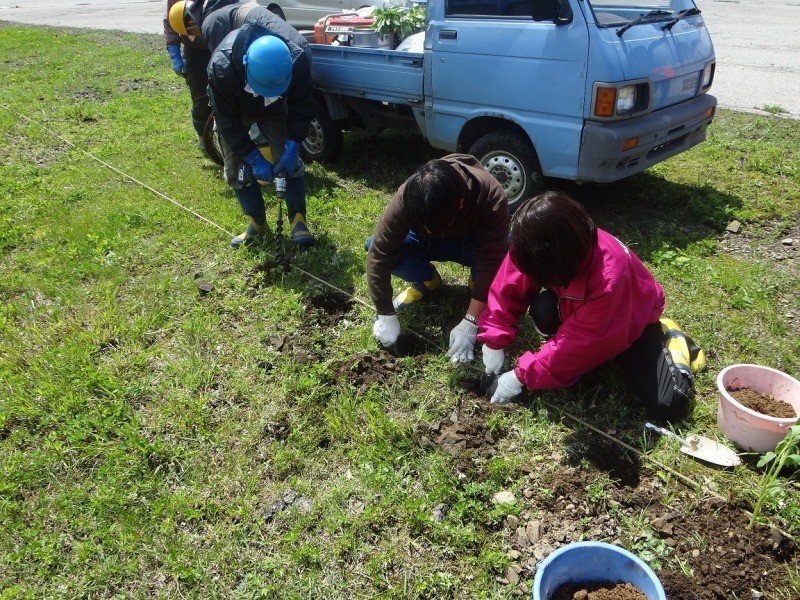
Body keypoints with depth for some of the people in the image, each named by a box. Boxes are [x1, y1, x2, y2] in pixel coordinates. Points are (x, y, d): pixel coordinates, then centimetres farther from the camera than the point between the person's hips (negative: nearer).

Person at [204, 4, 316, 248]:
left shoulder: (299, 56, -37)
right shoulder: (222, 66, -40)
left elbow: (301, 106, -22)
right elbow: (227, 121, -28)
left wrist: (292, 147, -30)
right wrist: (254, 158, -30)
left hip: (275, 108, 1)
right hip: (234, 110, -1)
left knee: (291, 161, -10)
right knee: (236, 168, -5)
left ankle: (298, 221, 1)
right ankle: (257, 224, 10)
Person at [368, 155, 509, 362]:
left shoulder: (491, 198, -38)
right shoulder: (407, 197, -34)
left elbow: (490, 264, -36)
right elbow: (378, 255, -30)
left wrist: (469, 324, -39)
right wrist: (386, 316, -28)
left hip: (476, 242, -2)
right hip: (429, 242, 2)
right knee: (374, 245, -25)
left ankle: (479, 285, -1)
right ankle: (428, 281, 1)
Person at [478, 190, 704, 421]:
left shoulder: (609, 279, -42)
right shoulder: (536, 247, -29)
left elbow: (579, 342, -34)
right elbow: (508, 288, -15)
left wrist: (522, 376, -28)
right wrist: (494, 344, -21)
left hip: (631, 322, -4)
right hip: (578, 308, 4)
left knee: (665, 406, -18)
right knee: (542, 310, -31)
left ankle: (670, 341, 9)